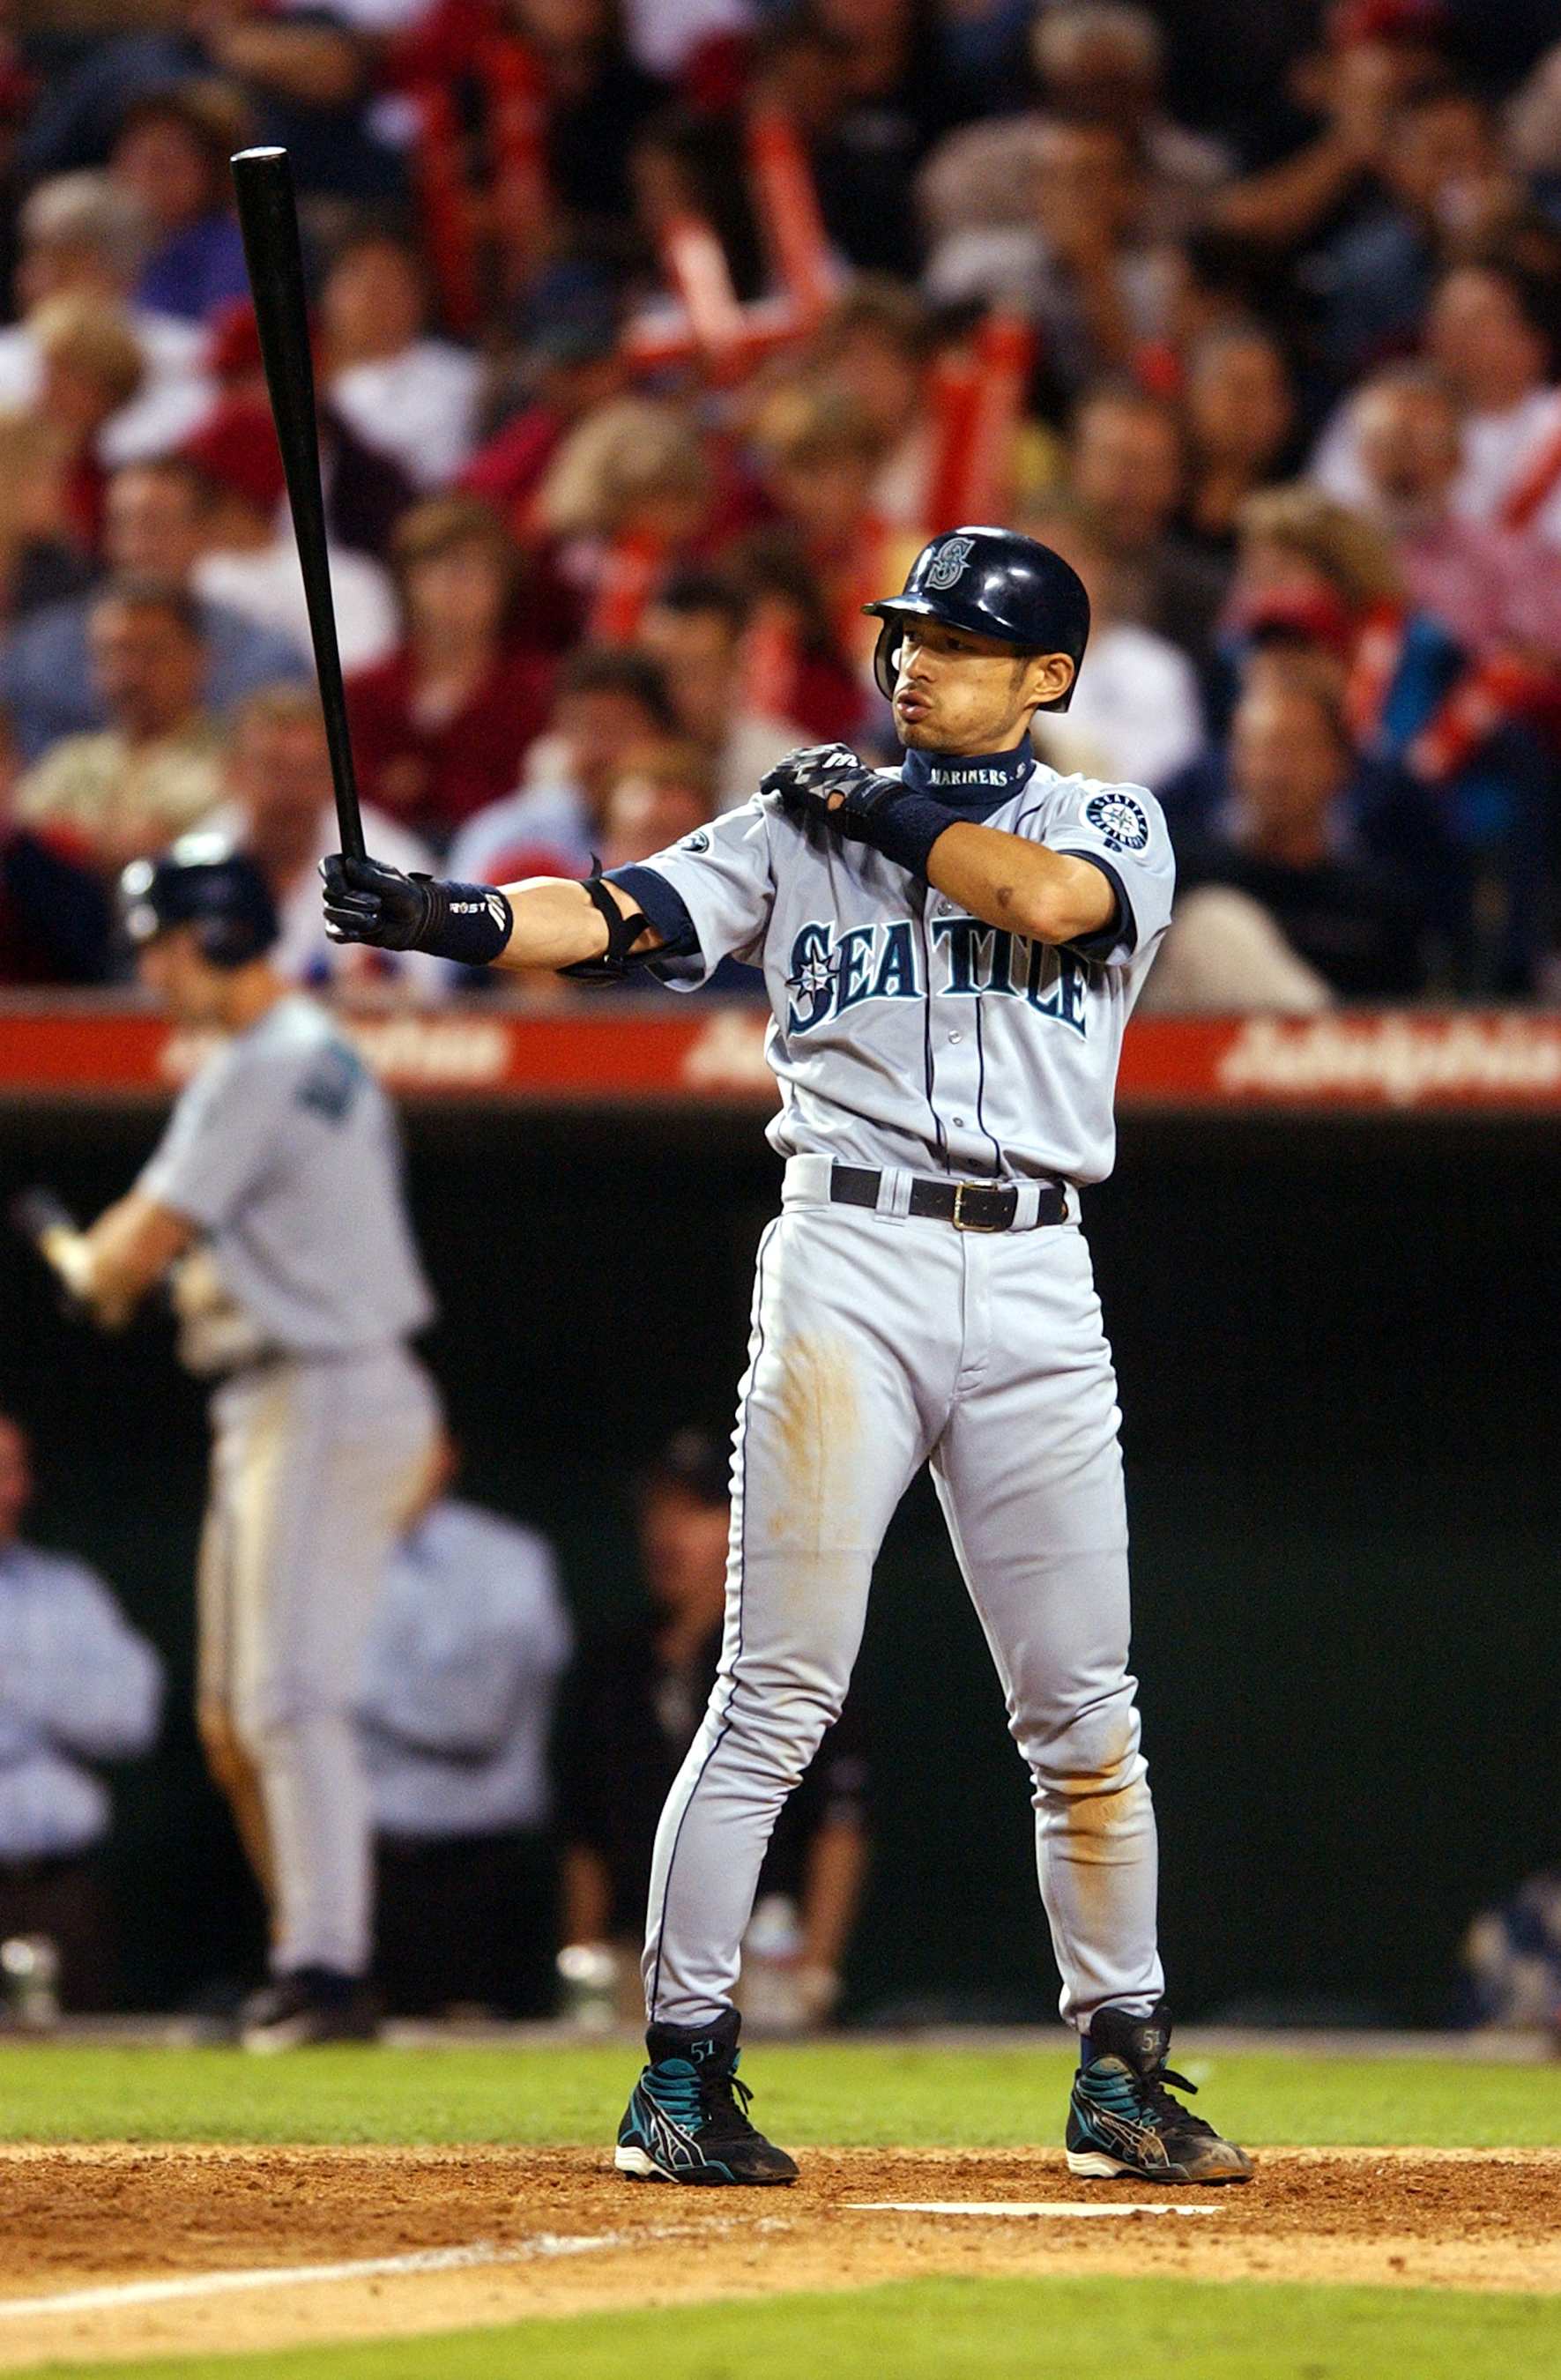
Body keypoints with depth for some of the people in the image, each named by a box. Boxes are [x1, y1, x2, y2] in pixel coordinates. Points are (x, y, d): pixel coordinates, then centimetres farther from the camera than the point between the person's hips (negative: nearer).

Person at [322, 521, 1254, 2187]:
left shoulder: (1116, 826, 9)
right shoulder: (799, 828, 9)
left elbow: (1049, 899, -15)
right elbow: (617, 918, -6)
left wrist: (879, 807, -4)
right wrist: (453, 920, -25)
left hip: (1035, 1286, 1)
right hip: (847, 1258, -1)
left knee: (1083, 1716, 4)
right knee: (778, 1692, -6)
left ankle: (1121, 2078, 16)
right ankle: (683, 2076, -3)